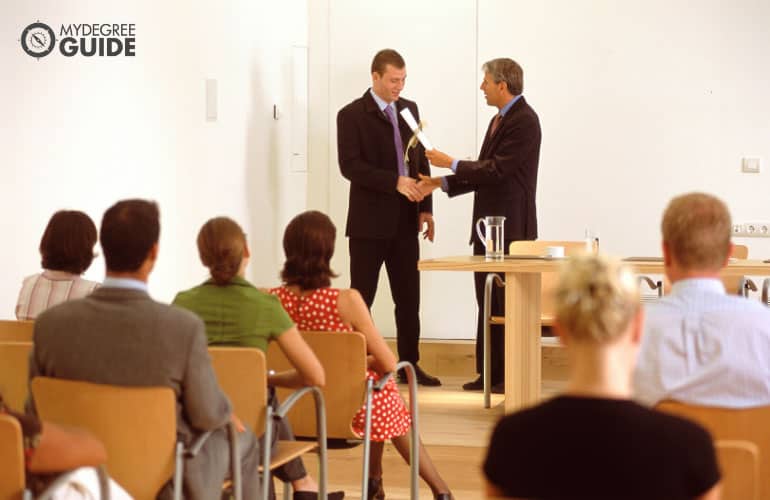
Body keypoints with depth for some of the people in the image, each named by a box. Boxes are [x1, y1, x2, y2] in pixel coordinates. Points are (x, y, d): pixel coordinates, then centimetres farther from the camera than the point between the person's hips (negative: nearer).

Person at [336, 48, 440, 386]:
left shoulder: (409, 110, 12)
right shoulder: (352, 115, -6)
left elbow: (421, 159, 15)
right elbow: (350, 166, -15)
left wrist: (426, 207, 6)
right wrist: (395, 181, -23)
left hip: (405, 221, 6)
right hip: (370, 222, -6)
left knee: (409, 298, 10)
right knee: (361, 298, 0)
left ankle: (410, 364, 18)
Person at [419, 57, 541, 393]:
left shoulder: (524, 122, -14)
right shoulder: (499, 119, 17)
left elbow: (497, 170, -21)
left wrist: (451, 164, -13)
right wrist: (440, 183, 13)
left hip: (510, 227, -10)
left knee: (508, 302, -4)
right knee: (487, 302, 11)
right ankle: (489, 373, 17)